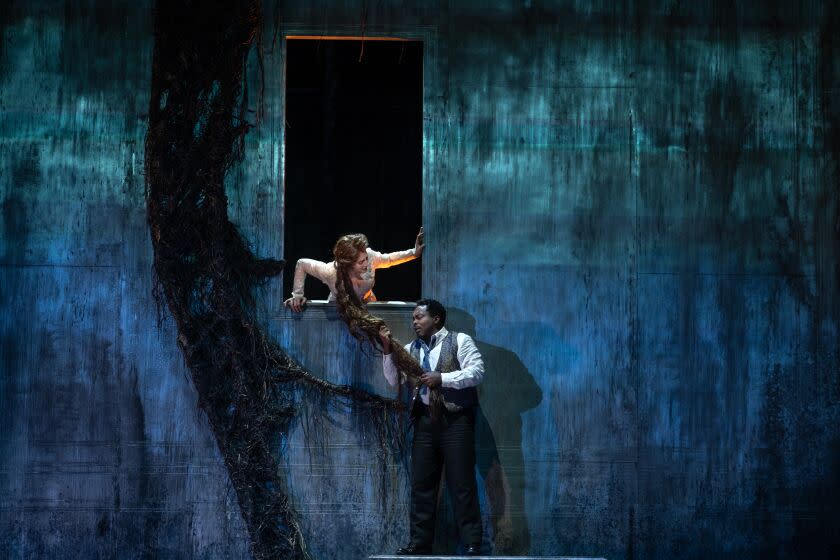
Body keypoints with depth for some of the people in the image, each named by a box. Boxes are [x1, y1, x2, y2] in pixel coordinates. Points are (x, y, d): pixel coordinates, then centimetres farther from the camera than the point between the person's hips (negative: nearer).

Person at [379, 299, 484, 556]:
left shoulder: (459, 340, 1)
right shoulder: (411, 349, 15)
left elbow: (476, 372, -10)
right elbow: (394, 380, 8)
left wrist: (442, 378, -17)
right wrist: (387, 351, -4)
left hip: (456, 419, -5)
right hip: (425, 421, 5)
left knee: (462, 483, -5)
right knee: (421, 483, 4)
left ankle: (472, 543, -2)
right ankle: (420, 543, 9)